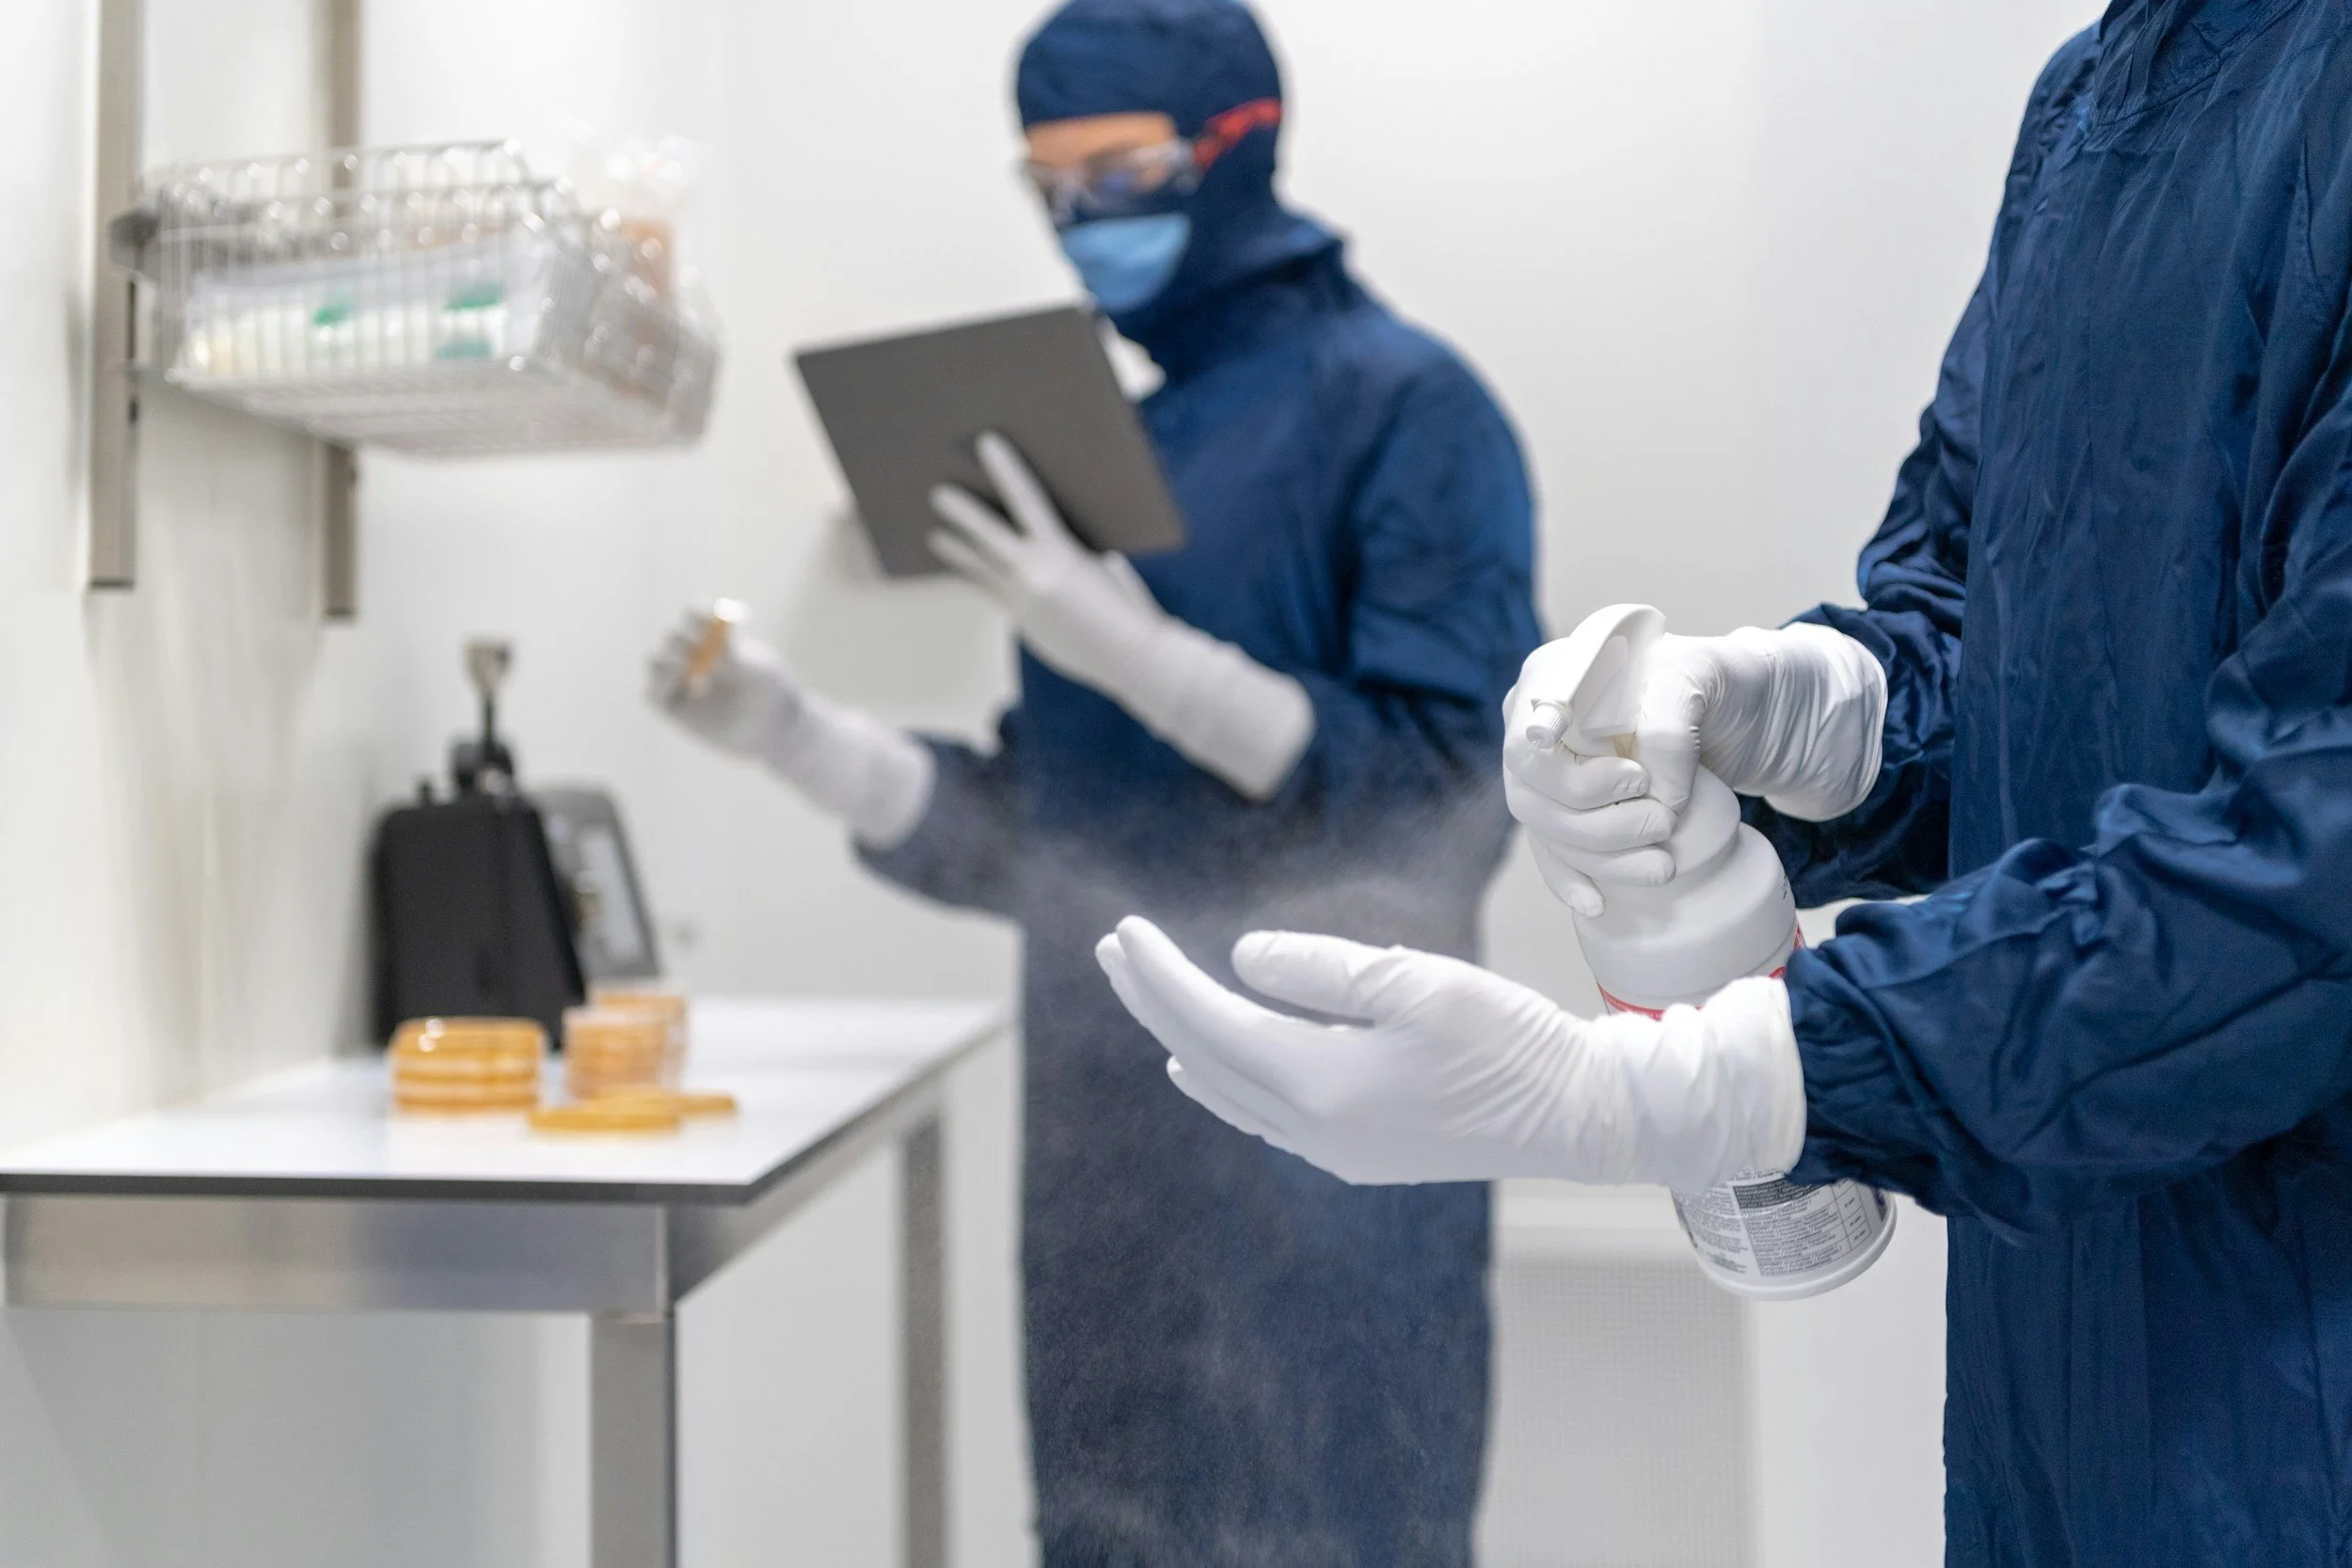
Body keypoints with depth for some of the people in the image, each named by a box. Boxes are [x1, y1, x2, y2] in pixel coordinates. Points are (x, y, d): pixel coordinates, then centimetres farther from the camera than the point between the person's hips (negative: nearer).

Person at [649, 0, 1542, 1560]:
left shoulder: (1406, 406, -6)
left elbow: (1449, 787, -14)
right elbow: (1039, 845, 14)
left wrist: (1139, 655, -22)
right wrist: (796, 733, 2)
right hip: (1108, 1133, 7)